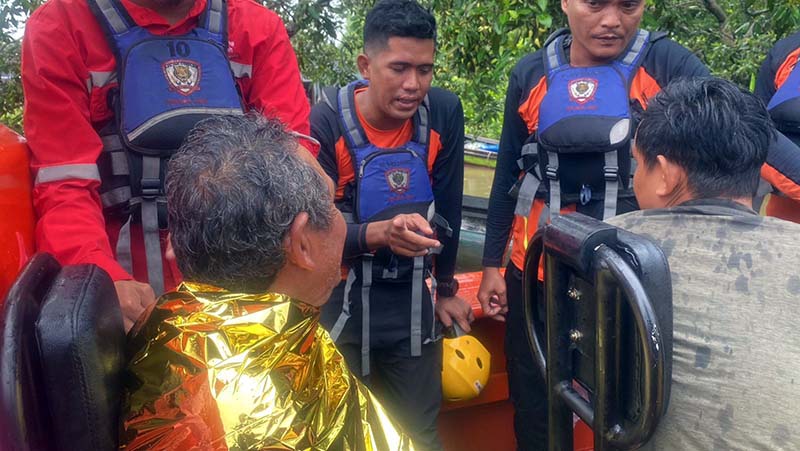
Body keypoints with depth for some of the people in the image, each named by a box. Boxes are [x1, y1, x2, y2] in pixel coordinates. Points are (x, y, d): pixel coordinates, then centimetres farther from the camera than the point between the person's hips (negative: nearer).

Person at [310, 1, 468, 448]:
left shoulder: (444, 112, -8)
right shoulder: (326, 122, -18)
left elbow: (448, 207, 1)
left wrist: (446, 289, 10)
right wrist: (380, 233, -39)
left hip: (412, 303, 3)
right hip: (341, 303, -2)